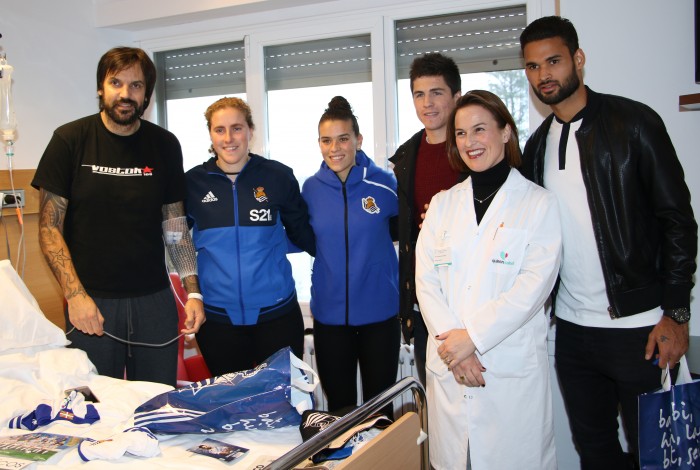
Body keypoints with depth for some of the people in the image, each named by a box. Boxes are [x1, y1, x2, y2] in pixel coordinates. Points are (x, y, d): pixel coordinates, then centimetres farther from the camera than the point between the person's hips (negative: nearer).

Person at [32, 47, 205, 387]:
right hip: (91, 301, -2)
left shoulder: (165, 145, 3)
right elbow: (50, 227, -4)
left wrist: (193, 292, -2)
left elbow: (175, 225, 6)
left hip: (154, 299, 2)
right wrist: (74, 295, -14)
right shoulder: (70, 140, -3)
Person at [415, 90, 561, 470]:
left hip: (513, 369, -3)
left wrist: (472, 336, -15)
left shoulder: (538, 203, 1)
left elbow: (534, 284, -10)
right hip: (447, 367, 3)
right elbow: (425, 280, 3)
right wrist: (450, 340, -11)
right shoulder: (442, 204, 11)